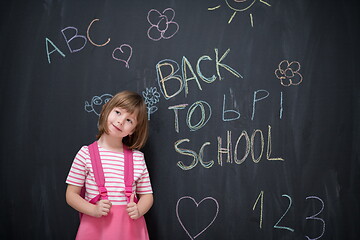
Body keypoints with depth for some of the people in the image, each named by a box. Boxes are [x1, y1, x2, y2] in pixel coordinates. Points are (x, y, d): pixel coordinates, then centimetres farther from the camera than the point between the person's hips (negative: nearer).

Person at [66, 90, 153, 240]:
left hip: (129, 228, 2)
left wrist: (138, 210, -12)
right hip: (96, 227, -1)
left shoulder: (137, 157, -1)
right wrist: (93, 210, -16)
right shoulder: (86, 153, -5)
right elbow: (71, 195, -1)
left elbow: (146, 195, 7)